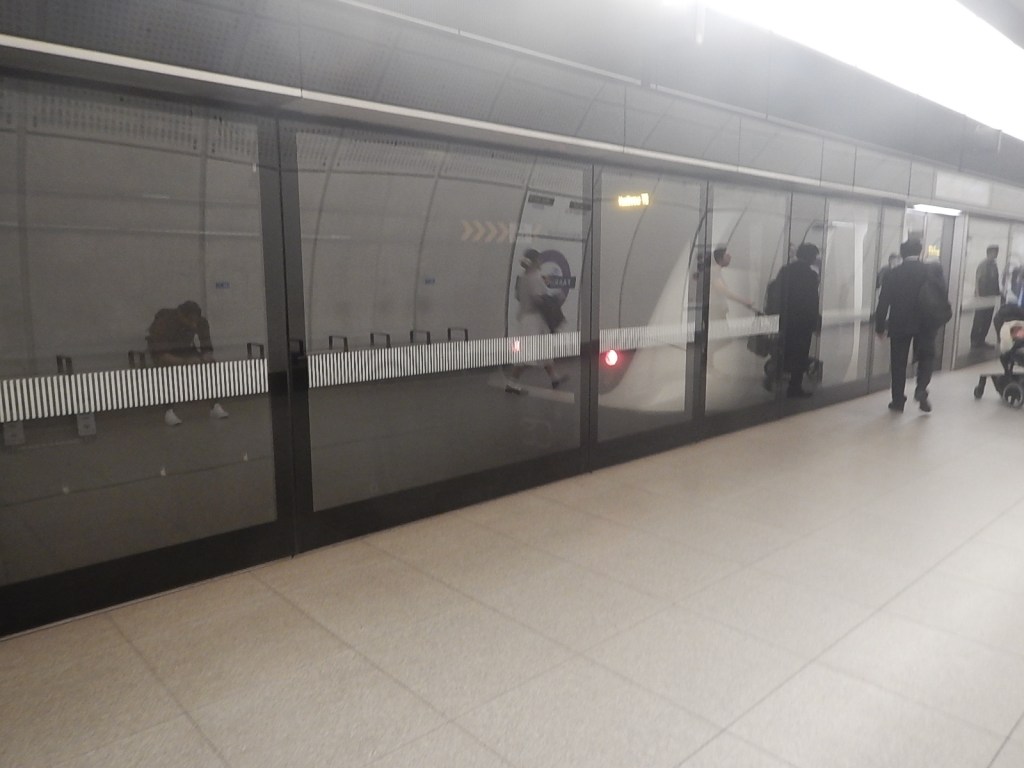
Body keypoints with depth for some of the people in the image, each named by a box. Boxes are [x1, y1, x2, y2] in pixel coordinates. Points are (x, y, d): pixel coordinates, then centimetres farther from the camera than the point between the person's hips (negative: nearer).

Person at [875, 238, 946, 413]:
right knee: (926, 356, 17)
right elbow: (942, 294, -1)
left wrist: (880, 327, 2)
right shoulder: (933, 270, -4)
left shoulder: (893, 274, -5)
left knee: (898, 362, 7)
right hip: (926, 323, 0)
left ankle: (898, 401, 9)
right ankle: (921, 389, -4)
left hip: (899, 323, 0)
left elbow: (883, 302, -5)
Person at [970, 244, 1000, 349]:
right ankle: (974, 341, 3)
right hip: (982, 297, -7)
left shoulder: (994, 265, 11)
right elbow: (977, 280, -13)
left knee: (987, 320, 8)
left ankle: (981, 341, 15)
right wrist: (977, 295, -19)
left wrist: (998, 292, 7)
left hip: (991, 297, 7)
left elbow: (995, 281, 16)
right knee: (979, 320, -3)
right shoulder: (983, 265, -9)